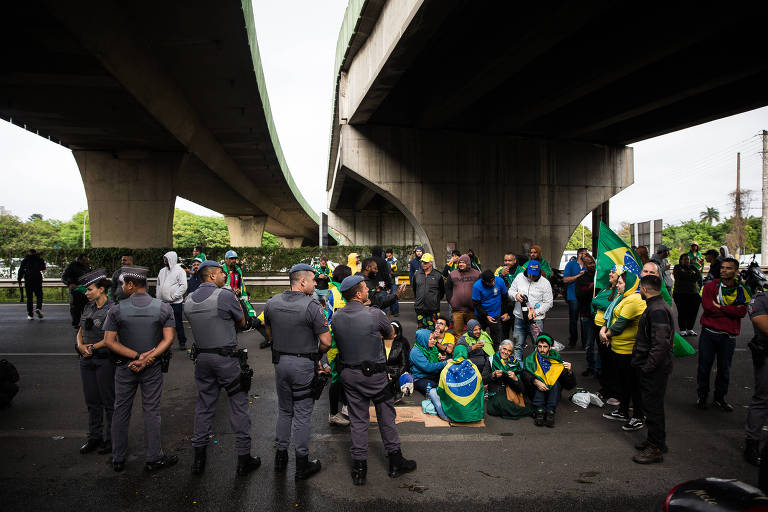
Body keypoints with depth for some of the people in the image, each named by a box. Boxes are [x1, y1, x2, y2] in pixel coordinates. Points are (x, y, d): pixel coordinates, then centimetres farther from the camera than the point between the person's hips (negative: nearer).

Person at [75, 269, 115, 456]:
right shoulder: (88, 307, 9)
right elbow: (80, 330, 13)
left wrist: (93, 347, -15)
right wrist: (80, 345, -5)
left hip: (104, 360, -7)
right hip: (87, 360, 7)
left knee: (108, 401, 4)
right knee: (92, 401, 14)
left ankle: (111, 439, 15)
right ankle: (94, 437, 26)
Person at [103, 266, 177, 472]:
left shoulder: (116, 310, -8)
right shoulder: (163, 308, -6)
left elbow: (109, 342, -11)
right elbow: (168, 339, -11)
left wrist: (137, 355, -14)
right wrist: (147, 358, -14)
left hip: (125, 367, 0)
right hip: (153, 369, 0)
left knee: (121, 410, 13)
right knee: (151, 411, 8)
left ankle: (118, 459, 24)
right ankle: (154, 458, 15)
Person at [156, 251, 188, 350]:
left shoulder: (179, 270, -7)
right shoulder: (162, 271, 14)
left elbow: (183, 286, -14)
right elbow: (158, 285, 21)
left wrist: (173, 296, -16)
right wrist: (158, 296, 10)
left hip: (175, 302, -6)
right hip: (162, 302, 6)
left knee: (178, 323, 0)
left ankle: (182, 342, 9)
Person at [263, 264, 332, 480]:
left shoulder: (272, 303, 0)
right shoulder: (312, 306, -18)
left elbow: (269, 334, 12)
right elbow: (326, 342, -17)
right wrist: (315, 353, 3)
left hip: (280, 362, 5)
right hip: (304, 365, -5)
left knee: (284, 410, 20)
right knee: (302, 414, 5)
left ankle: (280, 455, 30)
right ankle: (302, 464, 15)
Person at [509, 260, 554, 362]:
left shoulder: (545, 283, -6)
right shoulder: (519, 277, 2)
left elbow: (548, 303, -4)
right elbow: (510, 290, 11)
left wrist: (535, 312, -15)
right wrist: (516, 295, -12)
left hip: (536, 320, -3)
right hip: (519, 317, 3)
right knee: (518, 346, 12)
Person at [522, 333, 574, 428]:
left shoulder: (556, 357, 4)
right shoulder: (531, 359, 4)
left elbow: (569, 384, -2)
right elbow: (526, 374, -16)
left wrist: (569, 371, -24)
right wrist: (536, 382, -35)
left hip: (553, 390, 1)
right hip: (536, 391, -1)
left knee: (556, 380, -26)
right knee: (538, 380, -28)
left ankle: (550, 412, -37)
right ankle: (539, 411, -38)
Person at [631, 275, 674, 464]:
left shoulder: (657, 310, -21)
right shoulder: (654, 306, 12)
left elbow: (661, 343, -27)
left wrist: (648, 367, -22)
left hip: (655, 370, -10)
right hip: (650, 369, 10)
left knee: (653, 406, -1)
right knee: (651, 405, 19)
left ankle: (656, 449, 10)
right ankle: (655, 440, 32)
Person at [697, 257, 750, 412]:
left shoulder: (741, 291, 4)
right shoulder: (710, 286, 1)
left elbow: (742, 312, -11)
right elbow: (707, 306, -14)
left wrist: (720, 308, -16)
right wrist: (730, 311, -10)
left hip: (728, 336, 1)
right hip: (709, 332, -1)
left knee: (724, 369, 10)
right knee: (704, 366, 6)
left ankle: (719, 398, 26)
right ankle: (702, 396, 22)